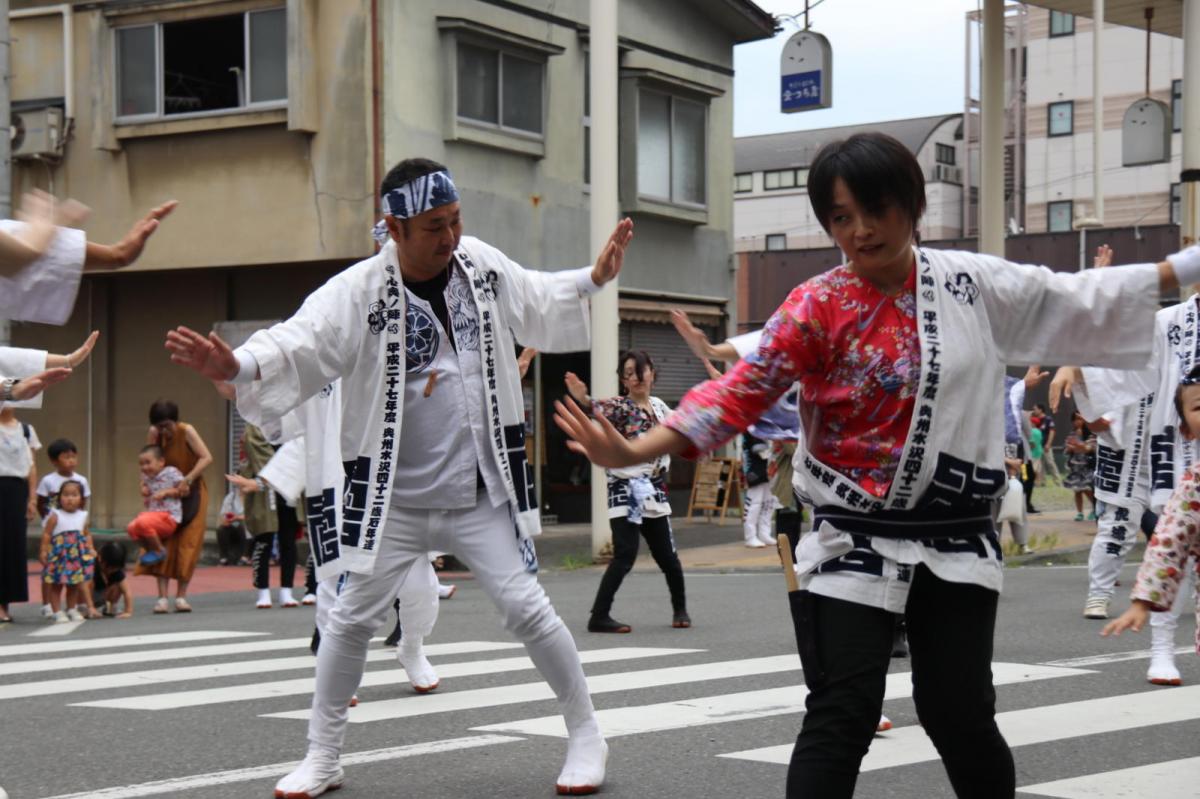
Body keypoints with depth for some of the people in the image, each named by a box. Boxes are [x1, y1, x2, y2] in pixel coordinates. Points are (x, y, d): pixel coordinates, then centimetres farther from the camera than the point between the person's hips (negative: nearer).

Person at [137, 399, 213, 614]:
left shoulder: (186, 431, -16)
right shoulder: (154, 433, -6)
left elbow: (206, 457, -22)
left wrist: (188, 479, -31)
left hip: (191, 493, -3)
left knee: (188, 544, -5)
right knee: (163, 542, -6)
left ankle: (181, 596, -1)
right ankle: (162, 597, -9)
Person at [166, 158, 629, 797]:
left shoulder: (483, 265, -1)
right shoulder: (358, 292, -16)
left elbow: (539, 305, 19)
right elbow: (299, 345, -30)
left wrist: (594, 279, 9)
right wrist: (237, 365, -48)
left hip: (480, 493, 2)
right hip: (393, 498, -2)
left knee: (526, 608, -2)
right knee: (352, 618, 2)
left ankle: (585, 735, 16)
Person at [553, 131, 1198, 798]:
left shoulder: (976, 284, 1)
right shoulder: (818, 307, -9)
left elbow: (1081, 300, 14)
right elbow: (742, 392, -16)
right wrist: (634, 451, -29)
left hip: (956, 543, 3)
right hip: (856, 544, -2)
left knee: (961, 716, 6)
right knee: (840, 718, -7)